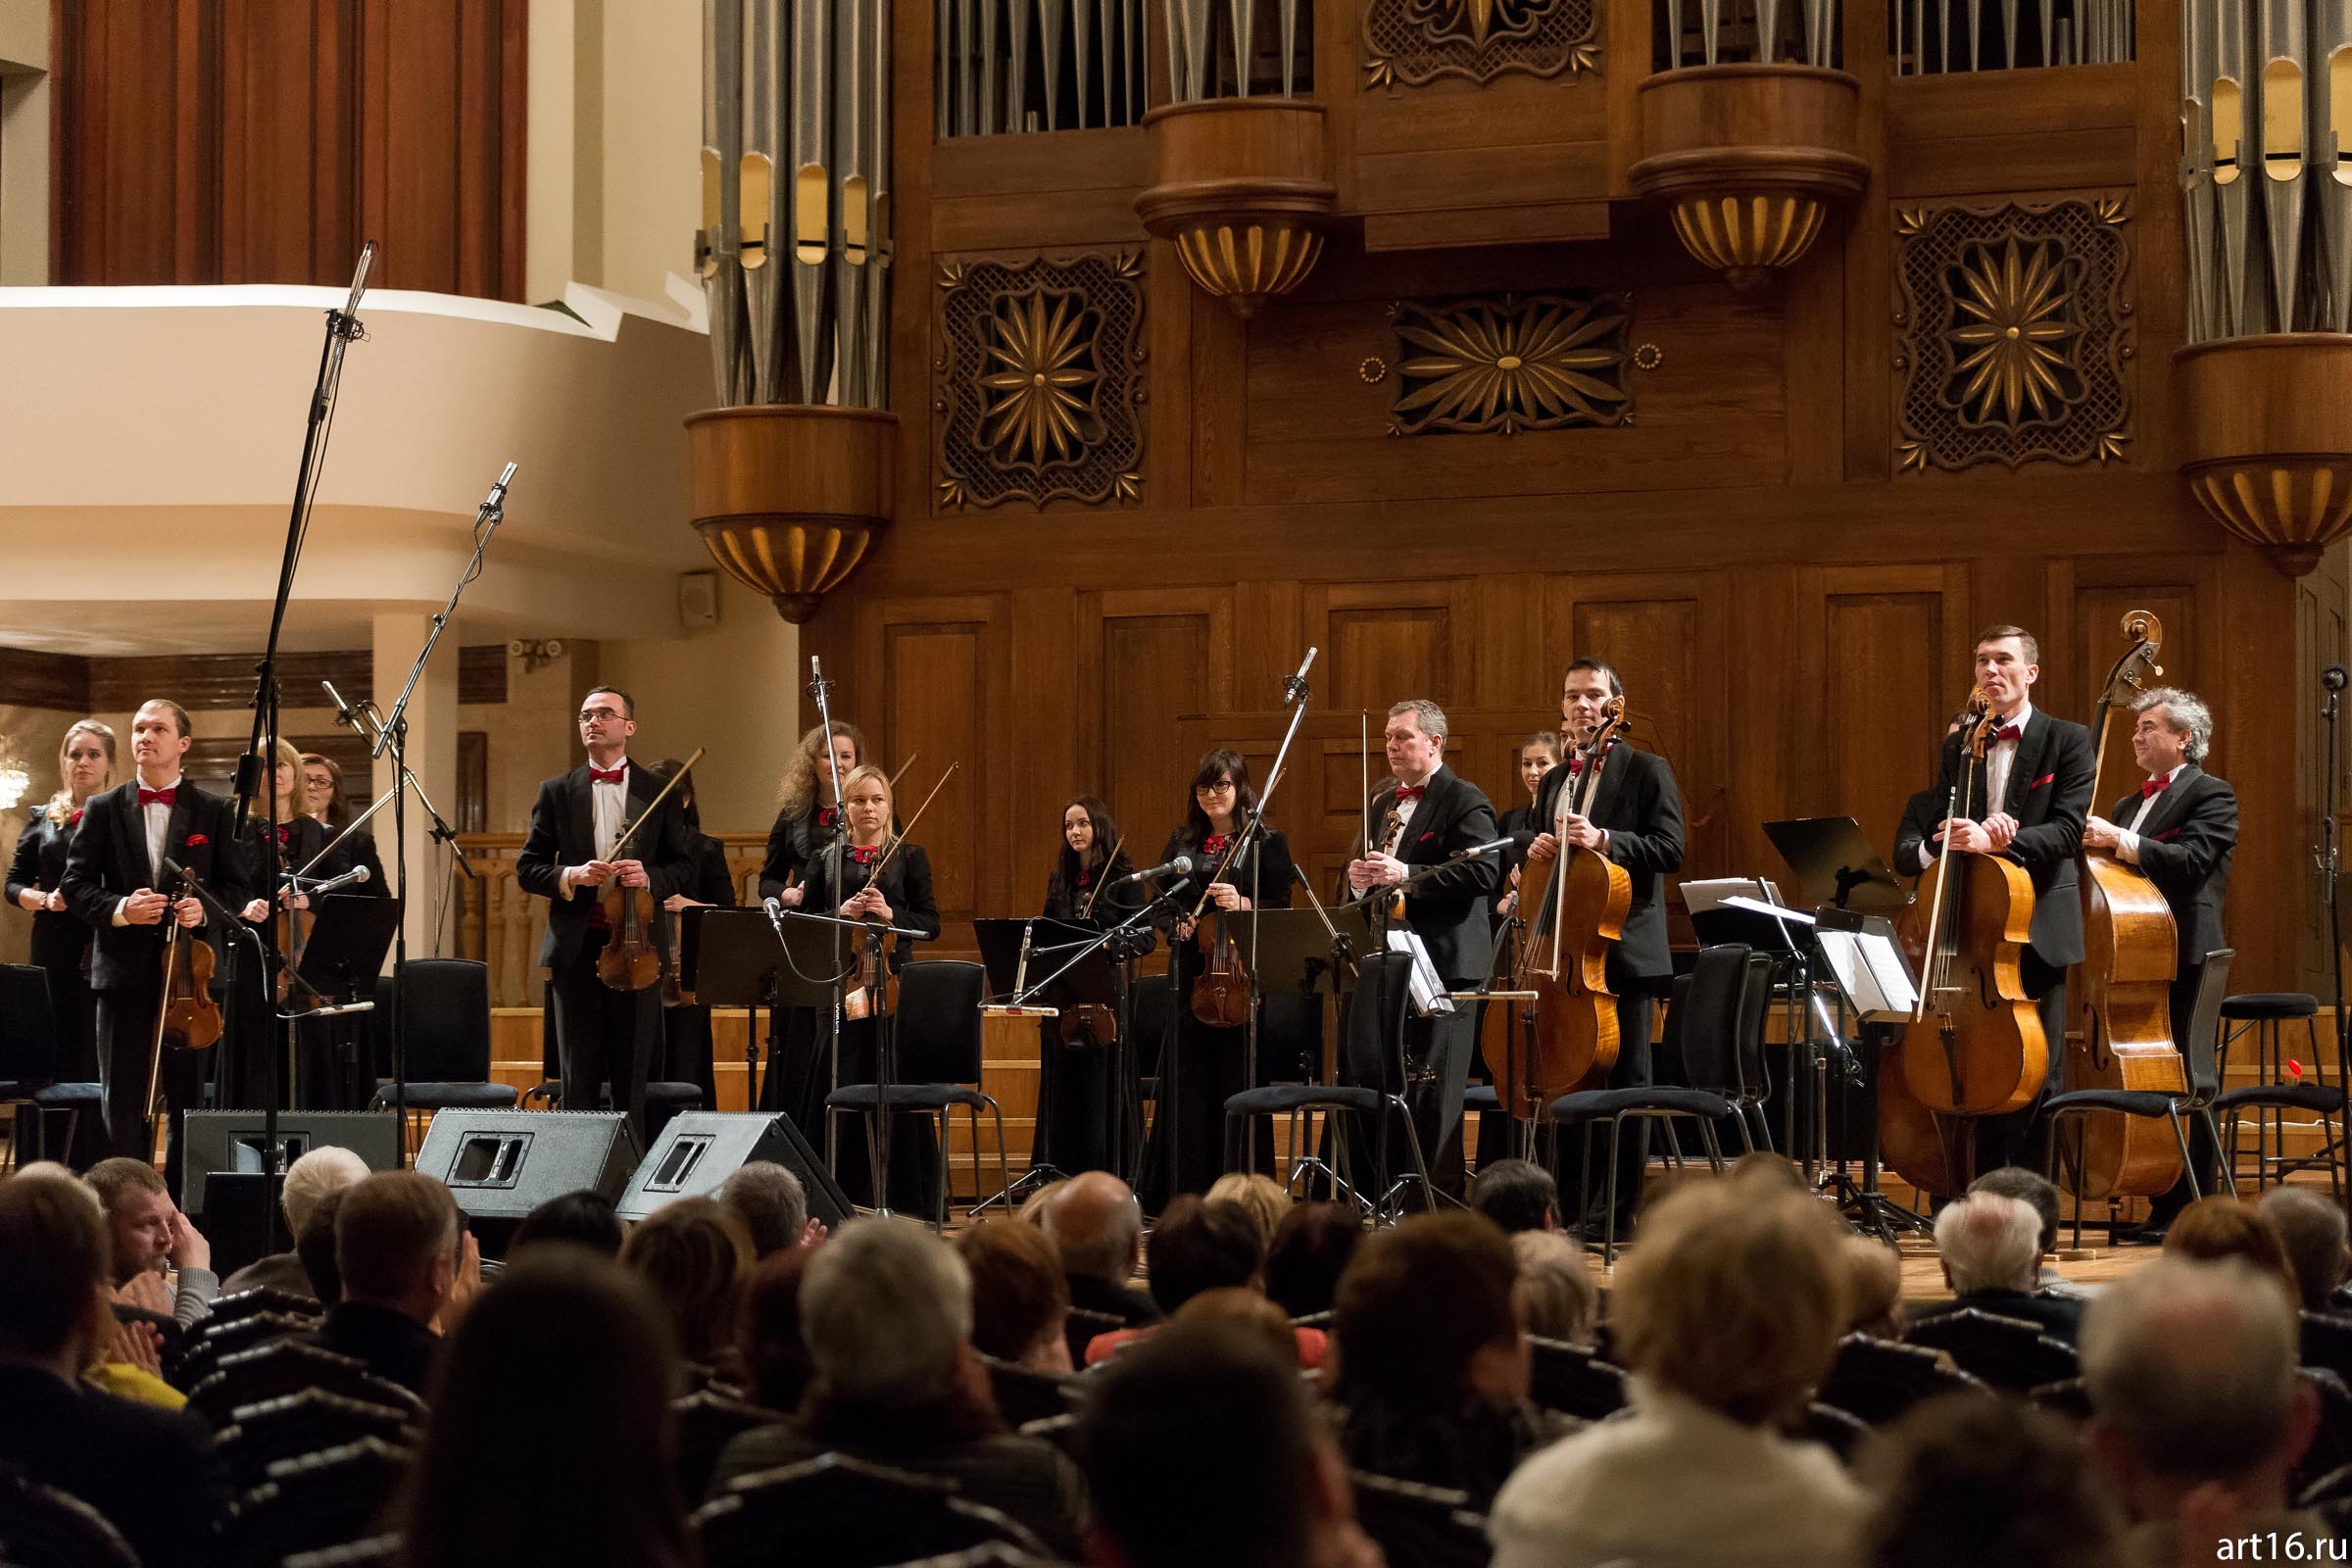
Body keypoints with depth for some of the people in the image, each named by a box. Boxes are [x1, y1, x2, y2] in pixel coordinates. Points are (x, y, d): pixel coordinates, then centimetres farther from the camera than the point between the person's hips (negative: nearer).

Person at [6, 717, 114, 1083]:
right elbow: (14, 884, 15)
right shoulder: (44, 819, 14)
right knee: (55, 1058, -1)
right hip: (54, 953, 3)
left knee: (101, 1063, -8)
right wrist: (44, 899, -5)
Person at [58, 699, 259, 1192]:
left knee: (190, 1097, 4)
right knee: (122, 1101, 2)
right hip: (124, 971, 0)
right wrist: (119, 909, -15)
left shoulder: (215, 812, 6)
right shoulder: (103, 809, 8)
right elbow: (74, 884, 4)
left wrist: (204, 909, -16)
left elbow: (239, 888, 4)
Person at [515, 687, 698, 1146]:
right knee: (579, 1074, 4)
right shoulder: (557, 792, 8)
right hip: (576, 947, 1)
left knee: (633, 1070, 3)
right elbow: (527, 867, 7)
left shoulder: (658, 791, 6)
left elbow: (683, 864, 8)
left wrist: (651, 879, -13)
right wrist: (570, 876, -12)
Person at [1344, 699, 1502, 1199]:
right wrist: (1359, 877, 5)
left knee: (1432, 1094, -6)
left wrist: (1406, 874, -24)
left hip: (1440, 964, -8)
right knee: (1375, 1078, 9)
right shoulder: (1382, 801, 19)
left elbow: (1484, 872, -19)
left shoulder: (1465, 801, -7)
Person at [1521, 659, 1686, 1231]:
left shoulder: (1647, 771, -1)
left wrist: (1604, 839, -23)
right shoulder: (1553, 783, 19)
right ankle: (1567, 1206, 17)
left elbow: (1670, 848, -11)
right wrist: (1537, 853, 2)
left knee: (1623, 1083, -3)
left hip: (1623, 952, -6)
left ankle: (1613, 1214, 0)